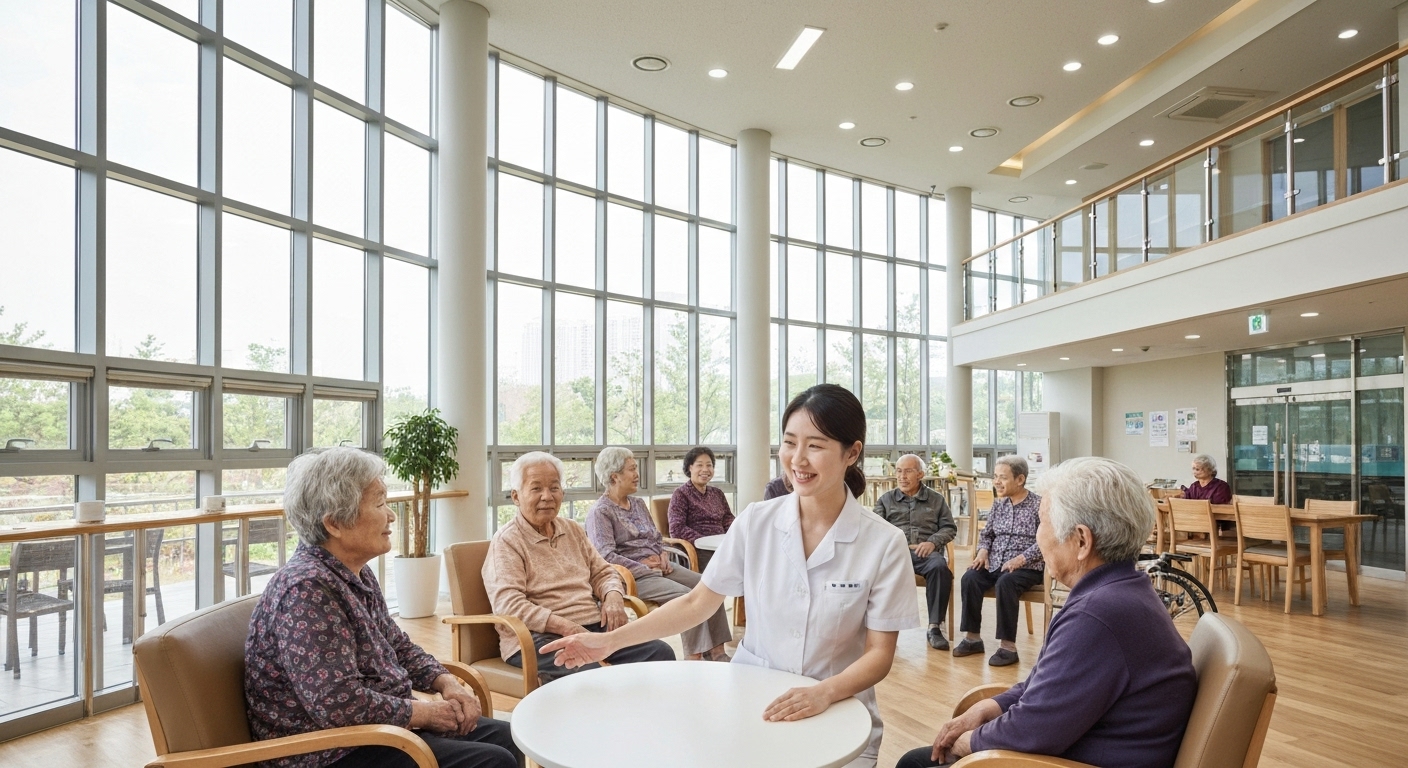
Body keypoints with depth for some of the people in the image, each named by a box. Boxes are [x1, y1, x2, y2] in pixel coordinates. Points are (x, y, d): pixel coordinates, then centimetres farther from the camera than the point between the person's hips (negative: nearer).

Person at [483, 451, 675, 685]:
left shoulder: (573, 530, 19)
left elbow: (602, 573, 23)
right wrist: (564, 627, -24)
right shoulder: (507, 541, -2)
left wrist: (613, 596, -2)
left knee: (661, 653, -15)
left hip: (594, 625, 7)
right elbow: (508, 604, -13)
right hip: (540, 637, -6)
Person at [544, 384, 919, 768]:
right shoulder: (755, 522, -6)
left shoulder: (884, 544, -12)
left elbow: (879, 653, -8)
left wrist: (823, 694, -26)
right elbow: (697, 602, 1)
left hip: (838, 717, -1)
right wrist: (611, 640, -4)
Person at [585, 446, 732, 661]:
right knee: (687, 596, -27)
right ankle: (695, 657, -19)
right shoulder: (600, 512, -6)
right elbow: (606, 556, -16)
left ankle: (717, 652, -10)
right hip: (635, 576, -8)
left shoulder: (638, 504, 19)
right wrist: (644, 566, -17)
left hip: (659, 567, 8)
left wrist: (663, 555, 2)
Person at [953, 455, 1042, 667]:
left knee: (1005, 583, -35)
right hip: (995, 563, 5)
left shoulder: (1038, 505, -7)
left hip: (1026, 567, -5)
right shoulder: (998, 504, 11)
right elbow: (986, 534, 18)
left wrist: (1020, 559, -22)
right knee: (970, 578, -23)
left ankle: (1008, 645, -26)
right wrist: (983, 551, -2)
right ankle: (972, 637, -12)